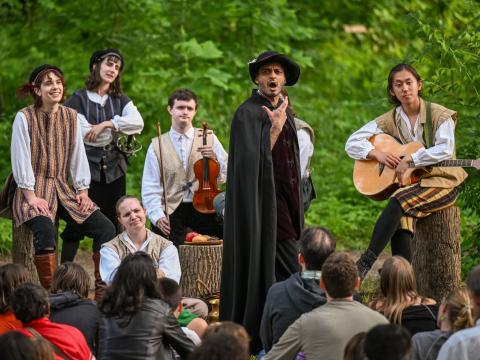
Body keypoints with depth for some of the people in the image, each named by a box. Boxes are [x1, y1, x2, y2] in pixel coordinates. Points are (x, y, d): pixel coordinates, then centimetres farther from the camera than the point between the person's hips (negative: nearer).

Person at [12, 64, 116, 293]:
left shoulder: (71, 117, 8)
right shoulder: (24, 117, -6)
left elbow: (78, 156, 9)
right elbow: (21, 159, -9)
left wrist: (83, 191, 1)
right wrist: (31, 196, -16)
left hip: (63, 190, 5)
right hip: (35, 191, -5)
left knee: (106, 228, -11)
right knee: (45, 229, -36)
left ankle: (102, 291, -2)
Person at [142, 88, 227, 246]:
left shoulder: (209, 138, 11)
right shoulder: (157, 145, 9)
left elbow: (226, 175, 7)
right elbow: (150, 187, 4)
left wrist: (214, 158, -13)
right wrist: (157, 216, -12)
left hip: (202, 209, 1)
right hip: (171, 212, -1)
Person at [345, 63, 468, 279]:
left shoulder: (439, 115, -3)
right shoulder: (390, 120, 8)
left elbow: (446, 149, -20)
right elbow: (352, 143, 6)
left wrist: (409, 159, -22)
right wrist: (378, 154, -12)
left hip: (442, 181, -4)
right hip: (408, 181, 4)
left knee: (398, 201, -31)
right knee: (401, 220, -27)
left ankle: (364, 264, -34)